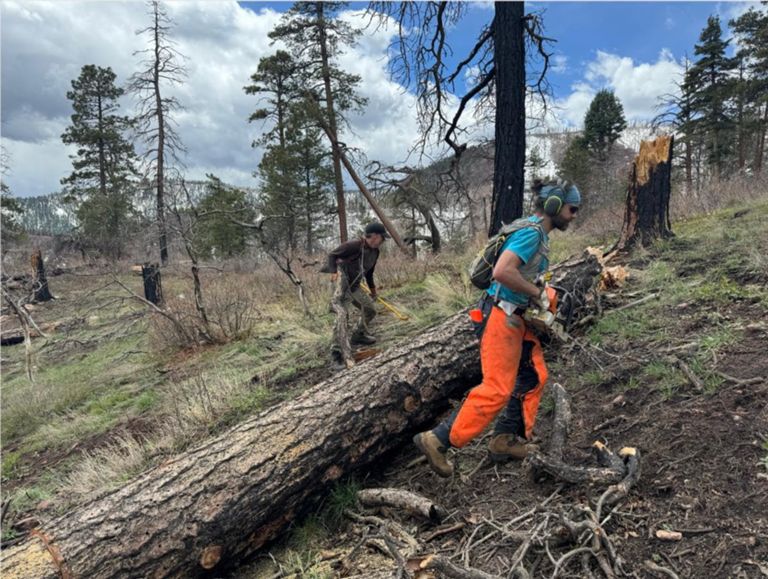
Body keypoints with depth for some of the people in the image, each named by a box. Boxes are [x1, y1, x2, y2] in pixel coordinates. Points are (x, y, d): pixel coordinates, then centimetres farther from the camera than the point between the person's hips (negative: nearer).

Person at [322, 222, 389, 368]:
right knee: (342, 315, -25)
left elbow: (369, 272, 22)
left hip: (354, 286, 9)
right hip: (341, 283, -9)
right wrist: (334, 272, -26)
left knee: (370, 310, 17)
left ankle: (359, 335, 39)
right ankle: (339, 352, -27)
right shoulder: (354, 245, -19)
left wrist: (372, 289, 30)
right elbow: (332, 255, -13)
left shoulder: (374, 252, 7)